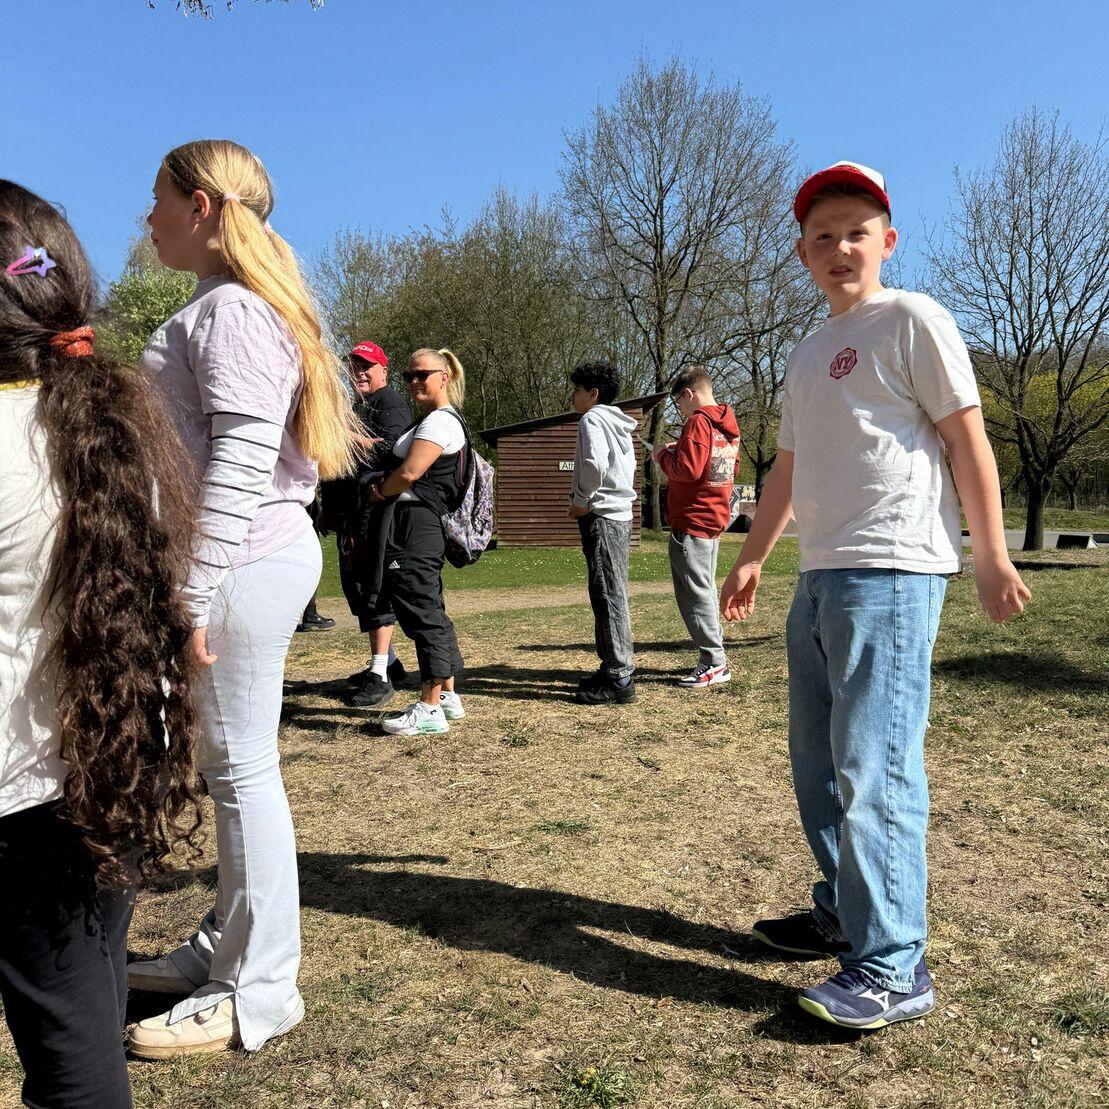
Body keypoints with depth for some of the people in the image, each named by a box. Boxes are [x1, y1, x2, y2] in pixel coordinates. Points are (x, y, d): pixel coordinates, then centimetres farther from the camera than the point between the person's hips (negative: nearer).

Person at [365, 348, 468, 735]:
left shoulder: (440, 421, -11)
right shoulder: (432, 419, 22)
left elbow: (409, 473, -18)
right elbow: (410, 473, 21)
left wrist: (381, 492, 0)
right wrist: (385, 486, 2)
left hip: (416, 524, -11)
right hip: (424, 525, 11)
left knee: (421, 612, -9)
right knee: (431, 610, 14)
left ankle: (429, 709, -5)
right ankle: (448, 696, 22)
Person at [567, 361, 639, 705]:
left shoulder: (592, 419, -9)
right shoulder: (618, 423, 20)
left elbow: (595, 464, -24)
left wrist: (581, 500, -11)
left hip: (601, 515, -10)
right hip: (620, 513, 10)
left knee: (607, 596, -8)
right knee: (612, 595, 14)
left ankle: (619, 679, -5)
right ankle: (616, 668, 21)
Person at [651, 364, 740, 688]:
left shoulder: (698, 421, -15)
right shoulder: (728, 424, 13)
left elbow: (687, 469, -23)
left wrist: (662, 455, -3)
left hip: (691, 521, -10)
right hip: (715, 518, 10)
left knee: (694, 593, -4)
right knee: (706, 589, 16)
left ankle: (713, 662, -1)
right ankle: (716, 659, 21)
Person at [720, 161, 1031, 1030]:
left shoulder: (911, 320, 0)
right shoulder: (810, 354, 22)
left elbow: (966, 436, -6)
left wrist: (991, 554, -10)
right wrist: (752, 558, 25)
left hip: (890, 572, -9)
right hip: (822, 575, 9)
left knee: (873, 765, -12)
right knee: (819, 760, 14)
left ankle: (893, 970, -2)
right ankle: (845, 915, 28)